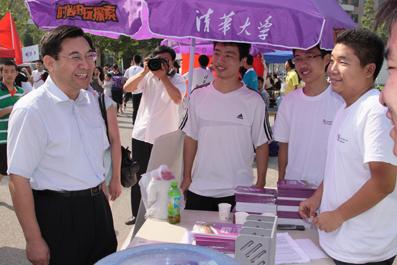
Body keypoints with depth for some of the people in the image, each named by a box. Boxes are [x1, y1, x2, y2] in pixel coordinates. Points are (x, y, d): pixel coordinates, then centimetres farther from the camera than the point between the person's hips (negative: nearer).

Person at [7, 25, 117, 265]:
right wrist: (34, 241, -16)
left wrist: (99, 197, 14)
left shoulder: (91, 99, 5)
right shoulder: (31, 110, -17)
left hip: (97, 207, 7)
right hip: (58, 214, -7)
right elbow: (18, 179, -17)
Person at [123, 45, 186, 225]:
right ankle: (137, 215, 28)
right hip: (141, 135, 4)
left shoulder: (177, 79, -3)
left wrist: (163, 76, -21)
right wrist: (144, 71, -16)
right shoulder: (148, 77, 5)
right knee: (137, 177, 13)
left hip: (165, 138, -3)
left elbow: (177, 99, -23)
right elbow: (127, 88, -8)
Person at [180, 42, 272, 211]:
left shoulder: (254, 101, -6)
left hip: (238, 193, -2)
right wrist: (187, 177, 7)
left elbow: (261, 145, 0)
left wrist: (260, 185, -2)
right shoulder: (198, 96, 2)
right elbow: (191, 138, 9)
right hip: (199, 190, 3)